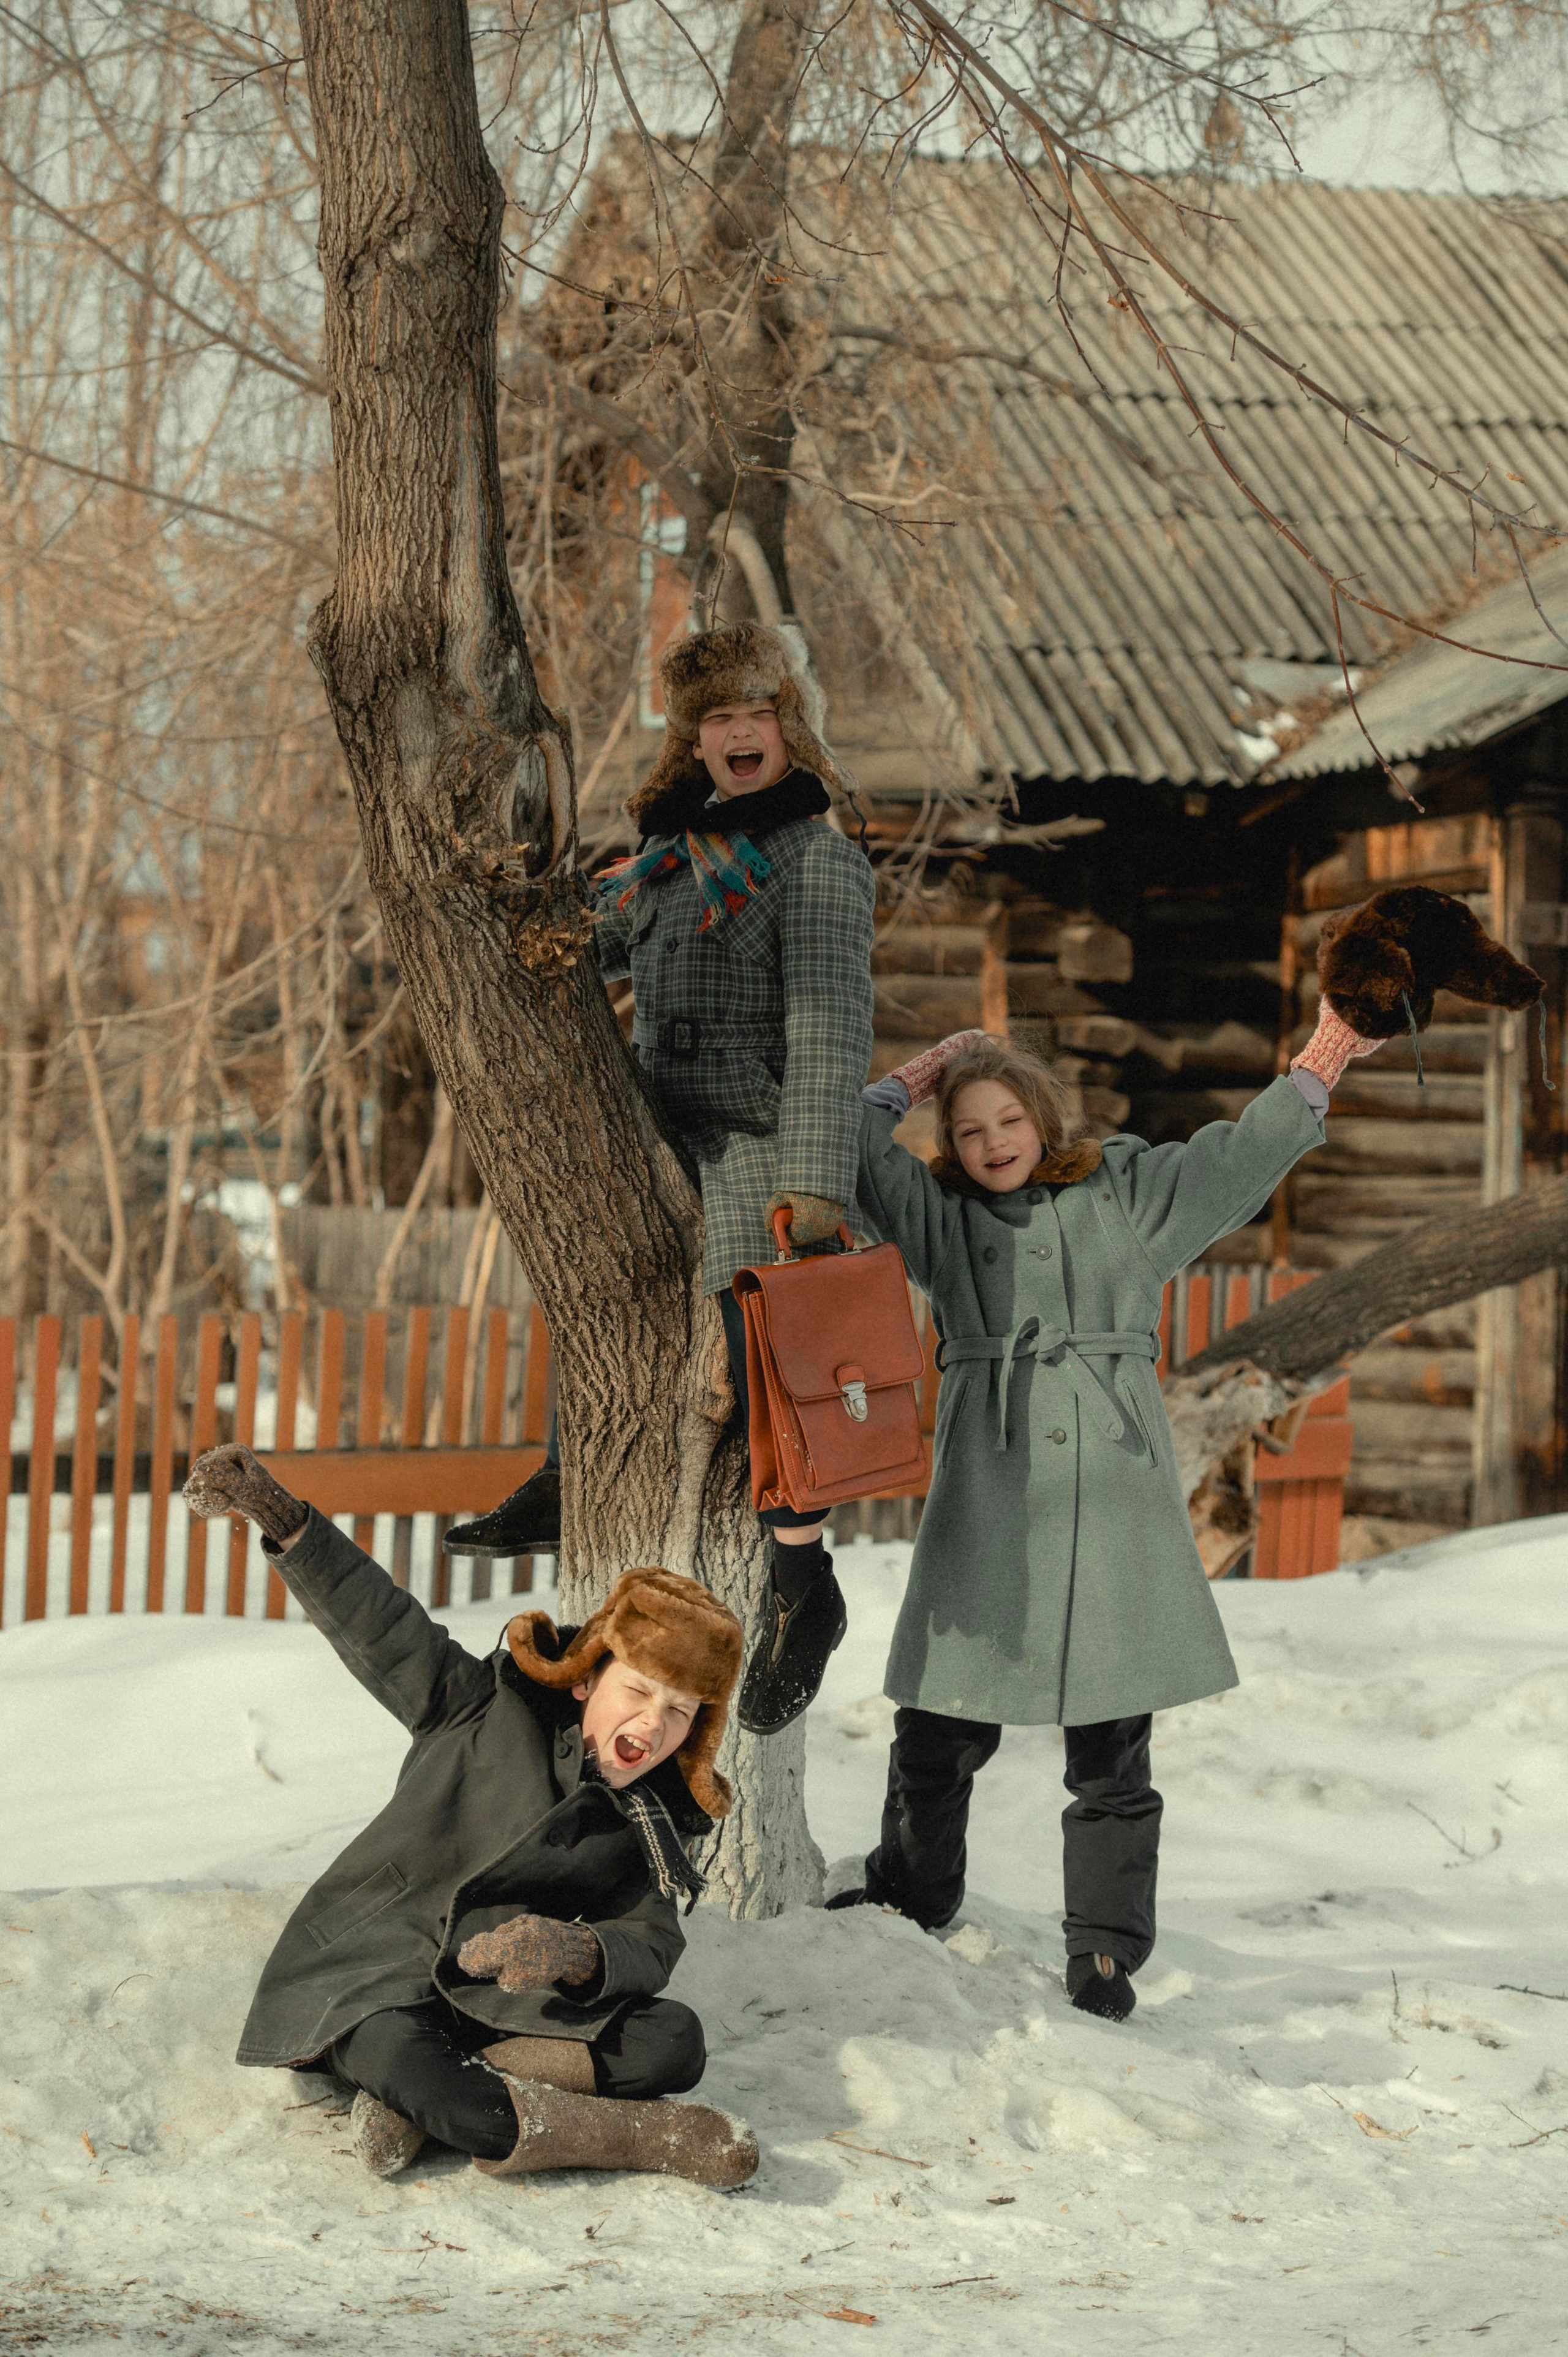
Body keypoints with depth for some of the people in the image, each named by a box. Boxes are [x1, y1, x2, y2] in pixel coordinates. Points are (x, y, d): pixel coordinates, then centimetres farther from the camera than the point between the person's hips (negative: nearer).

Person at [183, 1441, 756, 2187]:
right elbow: (382, 1626, -2)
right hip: (369, 1985, -3)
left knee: (673, 2042, -25)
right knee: (401, 2059, -41)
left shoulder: (656, 1827, 6)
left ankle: (422, 2103, -29)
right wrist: (282, 1518, -15)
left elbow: (650, 1947, -8)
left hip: (501, 2007, 3)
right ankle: (644, 2135, -32)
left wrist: (582, 1952, -33)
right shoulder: (493, 1710, 1)